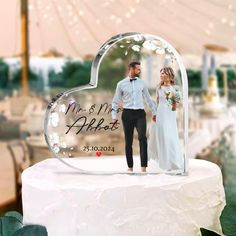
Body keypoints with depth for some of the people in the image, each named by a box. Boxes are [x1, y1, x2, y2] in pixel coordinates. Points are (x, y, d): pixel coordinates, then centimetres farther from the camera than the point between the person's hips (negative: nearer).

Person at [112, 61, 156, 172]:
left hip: (140, 113, 1)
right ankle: (130, 166, 19)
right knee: (128, 141, 5)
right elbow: (115, 101, 7)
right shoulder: (121, 84, 3)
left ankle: (143, 166, -17)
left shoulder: (141, 83, 10)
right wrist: (114, 116, 0)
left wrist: (154, 112, 19)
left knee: (142, 137, -19)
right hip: (127, 113, -1)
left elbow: (148, 98, 17)